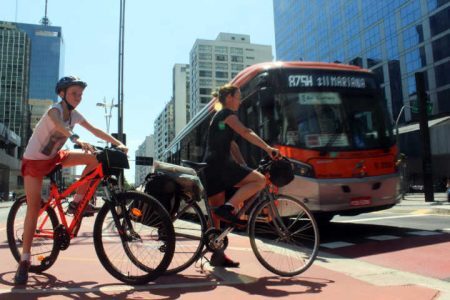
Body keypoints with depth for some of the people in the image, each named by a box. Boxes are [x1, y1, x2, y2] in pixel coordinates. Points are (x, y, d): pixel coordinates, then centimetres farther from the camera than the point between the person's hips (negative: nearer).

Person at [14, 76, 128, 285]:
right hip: (34, 160, -6)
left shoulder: (75, 115, -3)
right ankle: (25, 259, 0)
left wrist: (118, 144, -18)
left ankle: (78, 199, 0)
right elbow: (59, 126, -45)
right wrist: (78, 140, -63)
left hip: (54, 157, 6)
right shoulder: (54, 110, -22)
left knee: (95, 159, -12)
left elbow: (96, 131, -6)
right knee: (33, 208, -10)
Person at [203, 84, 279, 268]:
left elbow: (232, 145, 25)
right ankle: (227, 208, -18)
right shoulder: (227, 114, -1)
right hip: (221, 165, -10)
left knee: (216, 214, 9)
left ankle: (217, 255, 13)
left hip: (211, 168, 10)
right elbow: (246, 132, -16)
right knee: (259, 180, -13)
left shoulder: (218, 117, 28)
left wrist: (244, 167, 20)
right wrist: (268, 148, -23)